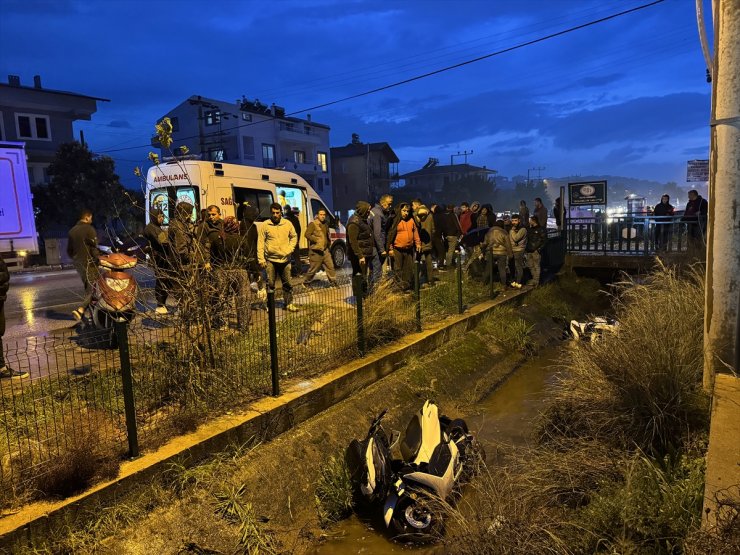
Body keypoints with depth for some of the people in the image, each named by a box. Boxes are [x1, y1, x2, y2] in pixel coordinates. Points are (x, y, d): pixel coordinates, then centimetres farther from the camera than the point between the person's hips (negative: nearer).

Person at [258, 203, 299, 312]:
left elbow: (294, 237, 16)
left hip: (285, 259, 2)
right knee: (270, 284, 1)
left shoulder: (288, 224, 3)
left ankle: (289, 304, 20)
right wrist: (261, 259, -8)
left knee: (287, 283, 9)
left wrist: (290, 249, 0)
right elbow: (260, 243, -3)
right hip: (270, 260, -2)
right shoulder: (265, 225, -3)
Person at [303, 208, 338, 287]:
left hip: (325, 250, 7)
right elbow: (307, 235, -20)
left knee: (330, 266, 4)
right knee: (313, 268, 2)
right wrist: (317, 240, -19)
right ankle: (306, 282, 19)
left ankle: (333, 282, 11)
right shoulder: (313, 224, -10)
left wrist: (329, 242, 14)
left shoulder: (325, 224, 15)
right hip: (316, 251, -7)